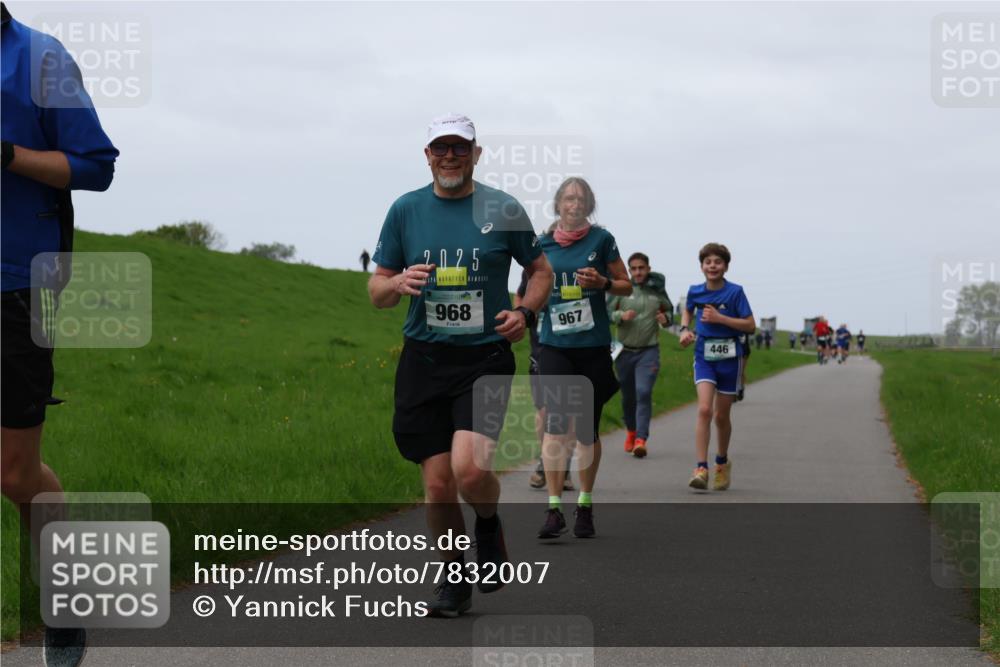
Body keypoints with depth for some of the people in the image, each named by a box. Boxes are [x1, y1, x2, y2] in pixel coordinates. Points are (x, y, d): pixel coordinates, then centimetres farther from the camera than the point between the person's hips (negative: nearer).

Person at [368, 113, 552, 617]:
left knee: (469, 468, -21)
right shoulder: (405, 210, 6)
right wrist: (398, 283, -13)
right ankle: (453, 580, 22)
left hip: (485, 356, -2)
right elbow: (376, 290, 10)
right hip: (423, 360, 2)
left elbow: (540, 270, 14)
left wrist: (525, 312, -6)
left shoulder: (503, 209, 1)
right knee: (438, 485, 1)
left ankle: (488, 525, 13)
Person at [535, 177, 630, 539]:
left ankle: (585, 505, 23)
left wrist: (603, 283, -12)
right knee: (555, 426, -12)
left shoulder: (601, 239, 1)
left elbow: (626, 287, 8)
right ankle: (554, 508, -12)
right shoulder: (543, 244, 5)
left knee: (587, 430, 7)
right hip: (555, 346, 1)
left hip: (594, 346, 0)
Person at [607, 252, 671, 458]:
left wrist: (665, 319, -6)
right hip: (625, 350, 1)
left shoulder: (657, 290, 2)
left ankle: (641, 439, -18)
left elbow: (668, 311, 16)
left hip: (649, 351, -1)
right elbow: (607, 312, 2)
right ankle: (631, 431, 35)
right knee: (628, 396, 12)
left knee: (644, 393, -15)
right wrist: (620, 316, -18)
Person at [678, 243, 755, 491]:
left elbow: (750, 325, -9)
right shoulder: (695, 291, 2)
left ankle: (722, 462, 33)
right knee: (704, 410, -17)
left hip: (729, 357, -1)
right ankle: (701, 468, -20)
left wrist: (719, 318, -17)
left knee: (721, 415, 9)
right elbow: (688, 311, 24)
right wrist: (685, 329, 4)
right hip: (704, 356, 1)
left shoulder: (735, 292, -8)